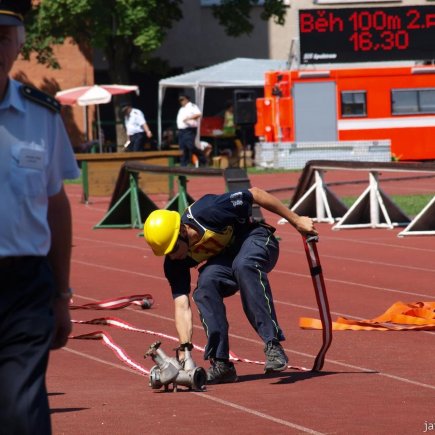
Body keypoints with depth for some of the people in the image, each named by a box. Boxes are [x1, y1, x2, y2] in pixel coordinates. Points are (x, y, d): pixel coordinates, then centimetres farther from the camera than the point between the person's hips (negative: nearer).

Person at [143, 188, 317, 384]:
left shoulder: (208, 212, -34)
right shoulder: (174, 264, -18)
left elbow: (255, 194, -23)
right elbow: (181, 307, -18)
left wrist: (296, 221, -14)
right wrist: (185, 348, -32)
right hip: (224, 258, 4)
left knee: (243, 266, -37)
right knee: (205, 286, -27)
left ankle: (273, 346, -39)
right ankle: (221, 364, -22)